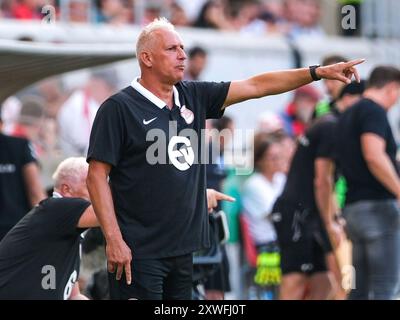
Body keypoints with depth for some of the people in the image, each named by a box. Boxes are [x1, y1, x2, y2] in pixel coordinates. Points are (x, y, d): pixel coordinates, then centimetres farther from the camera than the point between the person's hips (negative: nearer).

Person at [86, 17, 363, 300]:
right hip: (139, 253, -6)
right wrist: (114, 240, -16)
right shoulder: (118, 108, -7)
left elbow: (255, 86, 10)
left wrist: (319, 72, 5)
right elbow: (97, 177, -9)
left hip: (183, 250, 6)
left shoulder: (194, 96, 10)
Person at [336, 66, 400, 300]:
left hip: (354, 207, 9)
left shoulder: (348, 115, 19)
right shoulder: (374, 111, -9)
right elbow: (374, 156, -24)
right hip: (378, 205, -9)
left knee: (361, 288, 11)